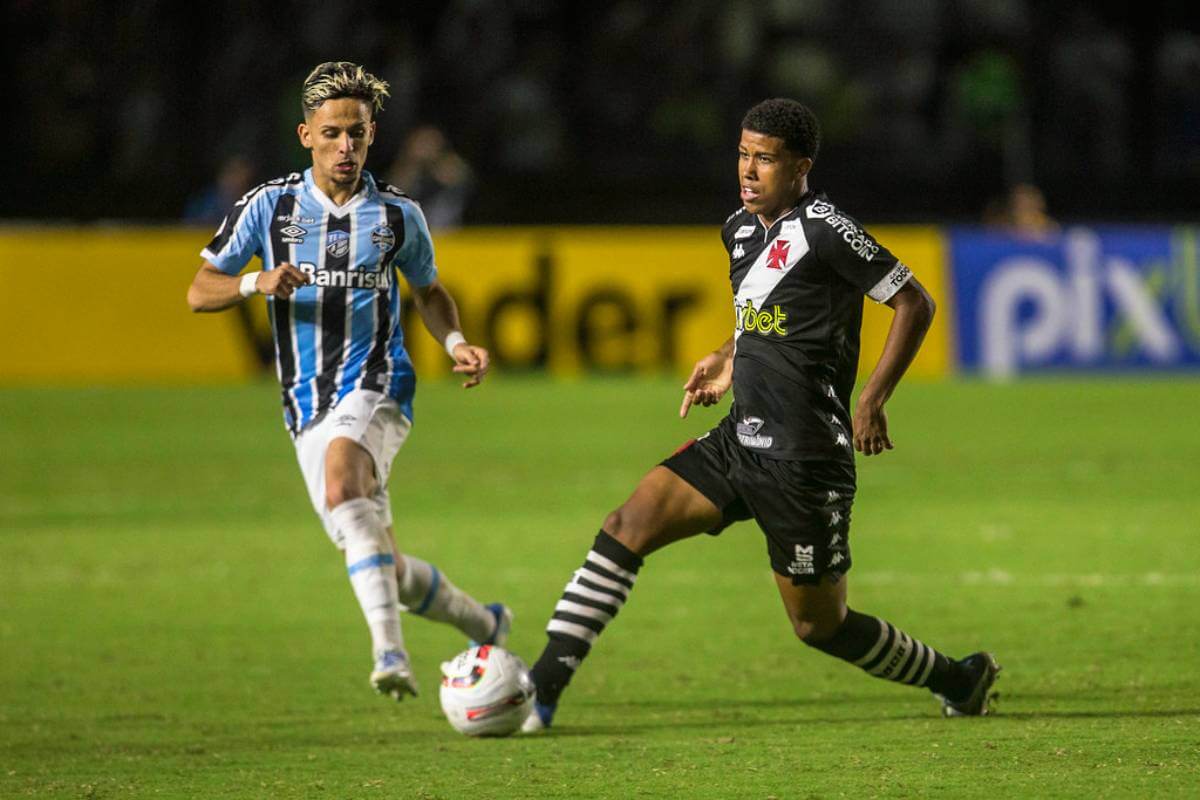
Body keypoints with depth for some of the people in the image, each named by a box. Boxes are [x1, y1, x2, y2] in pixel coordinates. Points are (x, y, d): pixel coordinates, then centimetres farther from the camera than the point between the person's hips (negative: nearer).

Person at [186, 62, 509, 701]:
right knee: (384, 570, 1)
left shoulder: (397, 214, 3)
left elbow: (429, 292, 21)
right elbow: (198, 293, 3)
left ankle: (389, 650, -44)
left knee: (342, 485, -36)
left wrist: (456, 343, 1)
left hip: (376, 388, -3)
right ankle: (484, 624, 28)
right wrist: (258, 283, -16)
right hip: (307, 404, 3)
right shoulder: (269, 206, 1)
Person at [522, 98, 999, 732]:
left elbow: (914, 304, -12)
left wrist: (871, 401, -15)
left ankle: (958, 679, 24)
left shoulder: (823, 230, -15)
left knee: (819, 624, 2)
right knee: (627, 526, -6)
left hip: (803, 460, -8)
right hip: (740, 439, 8)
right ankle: (543, 687, -7)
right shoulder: (741, 228, 11)